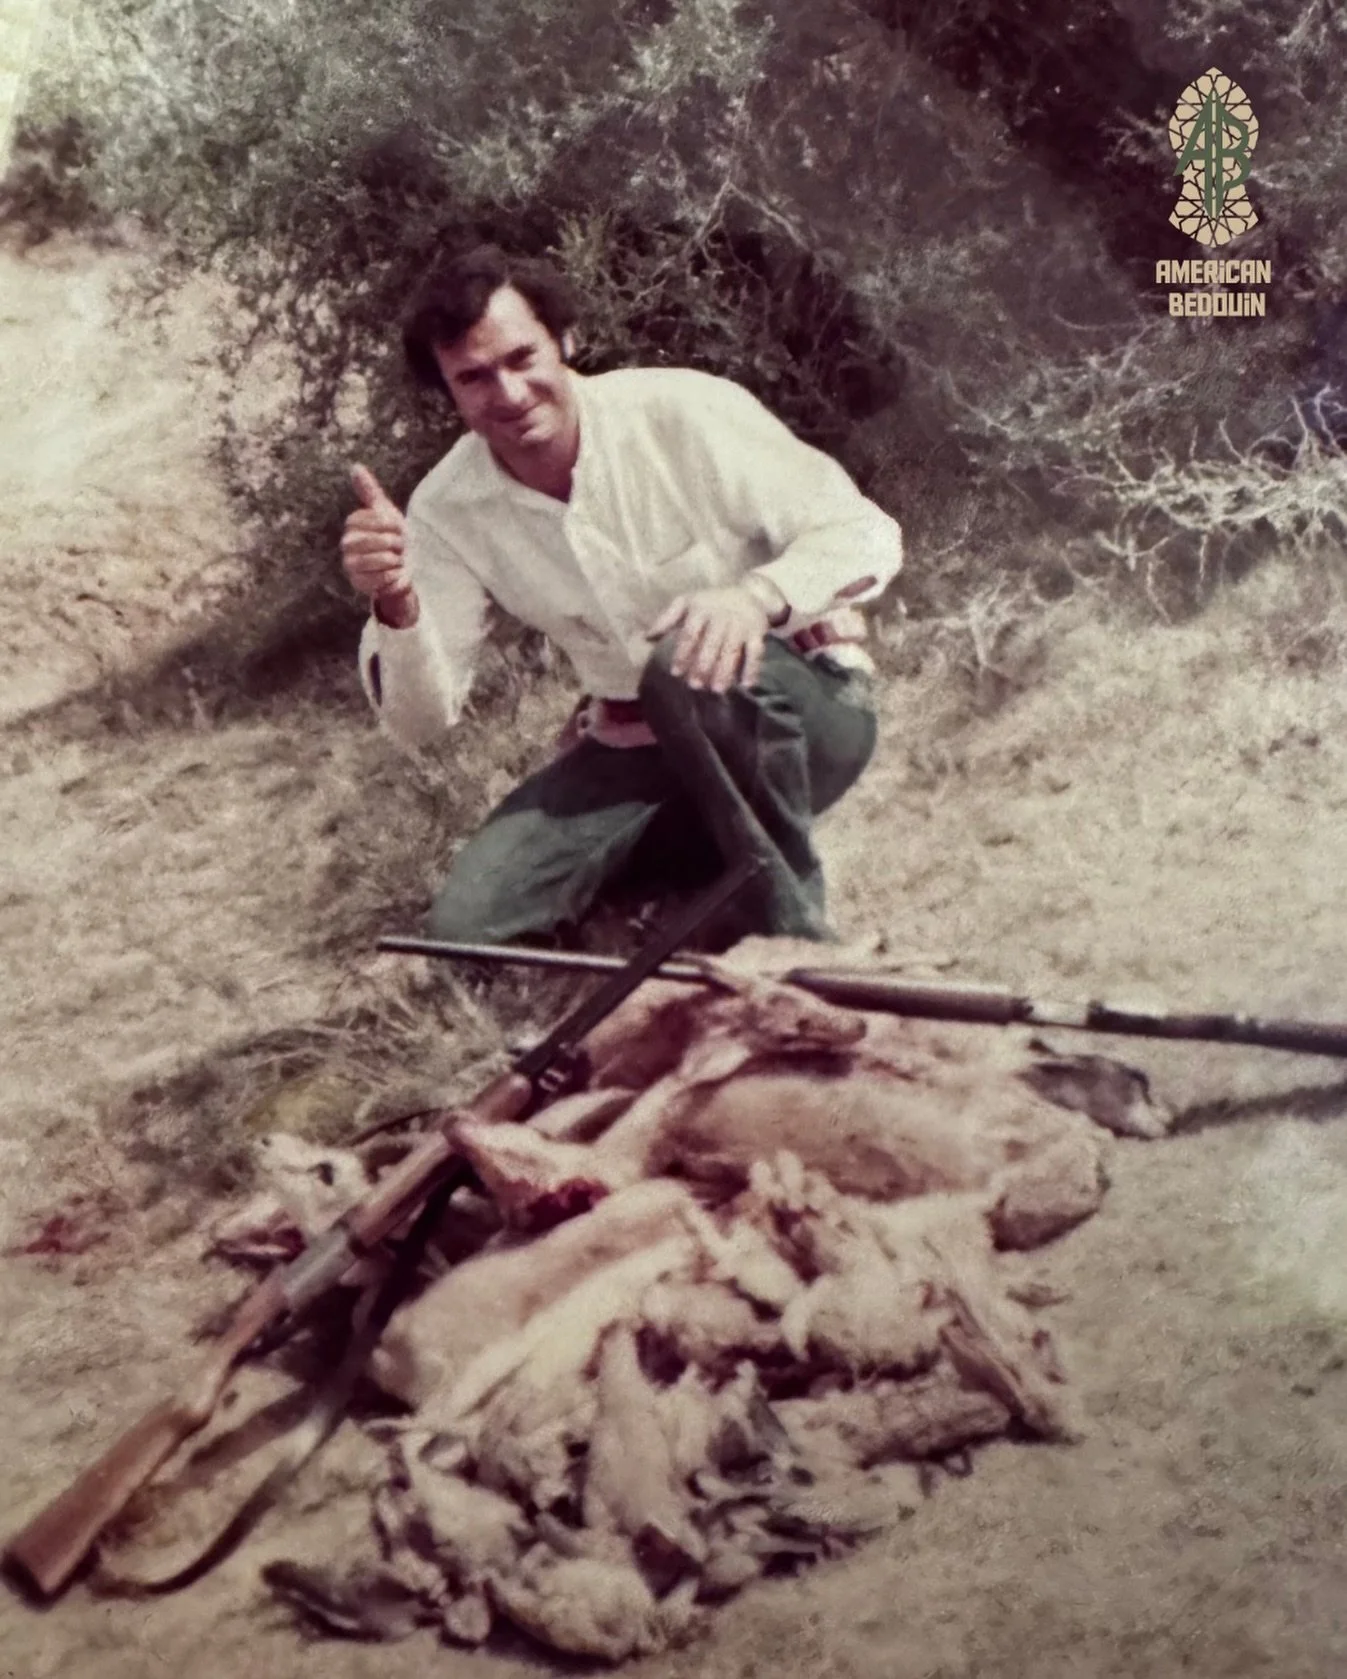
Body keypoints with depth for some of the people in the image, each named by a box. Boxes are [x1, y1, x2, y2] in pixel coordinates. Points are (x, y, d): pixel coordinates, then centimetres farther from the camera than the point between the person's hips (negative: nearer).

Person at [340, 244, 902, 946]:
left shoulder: (683, 411, -18)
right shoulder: (446, 510, -6)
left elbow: (868, 534, -15)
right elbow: (421, 721, -7)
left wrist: (758, 596, -37)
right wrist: (395, 605, -28)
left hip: (799, 709, -4)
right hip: (633, 752, 5)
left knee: (692, 663, -39)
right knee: (465, 926, -13)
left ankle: (793, 932, -18)